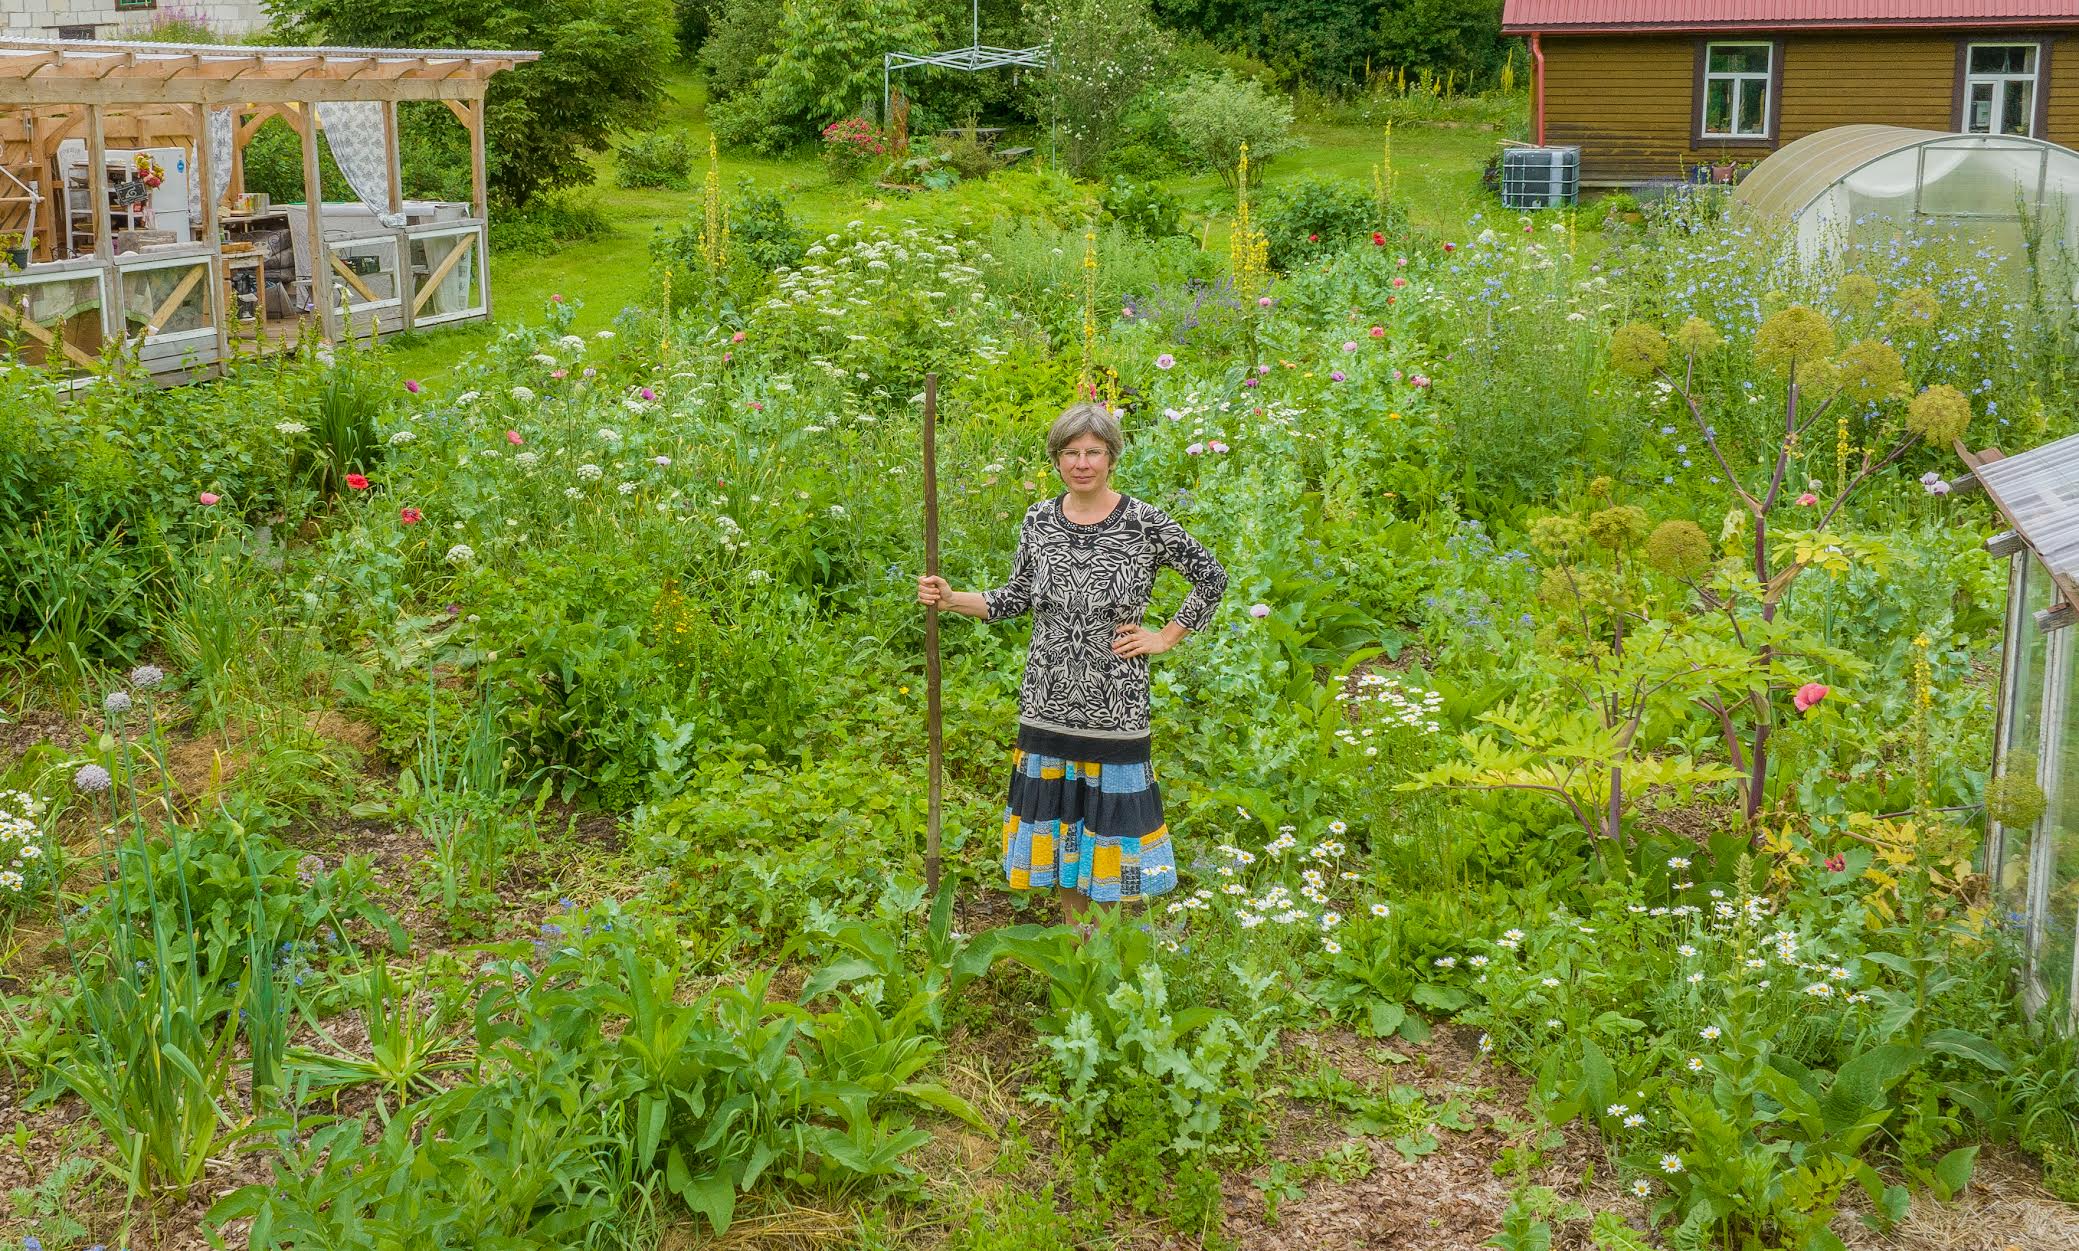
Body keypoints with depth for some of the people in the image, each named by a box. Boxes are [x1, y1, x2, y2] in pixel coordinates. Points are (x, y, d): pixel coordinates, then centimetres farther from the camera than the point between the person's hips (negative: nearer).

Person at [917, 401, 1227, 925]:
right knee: (1057, 810, 11)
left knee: (1110, 810, 4)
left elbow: (1212, 579, 0)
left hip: (1115, 703, -3)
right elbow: (1018, 598, 10)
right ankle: (1073, 927, 28)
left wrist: (1166, 637, -3)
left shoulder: (1145, 523, -8)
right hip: (1050, 703, 4)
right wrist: (952, 599, -3)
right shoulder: (1039, 519, 3)